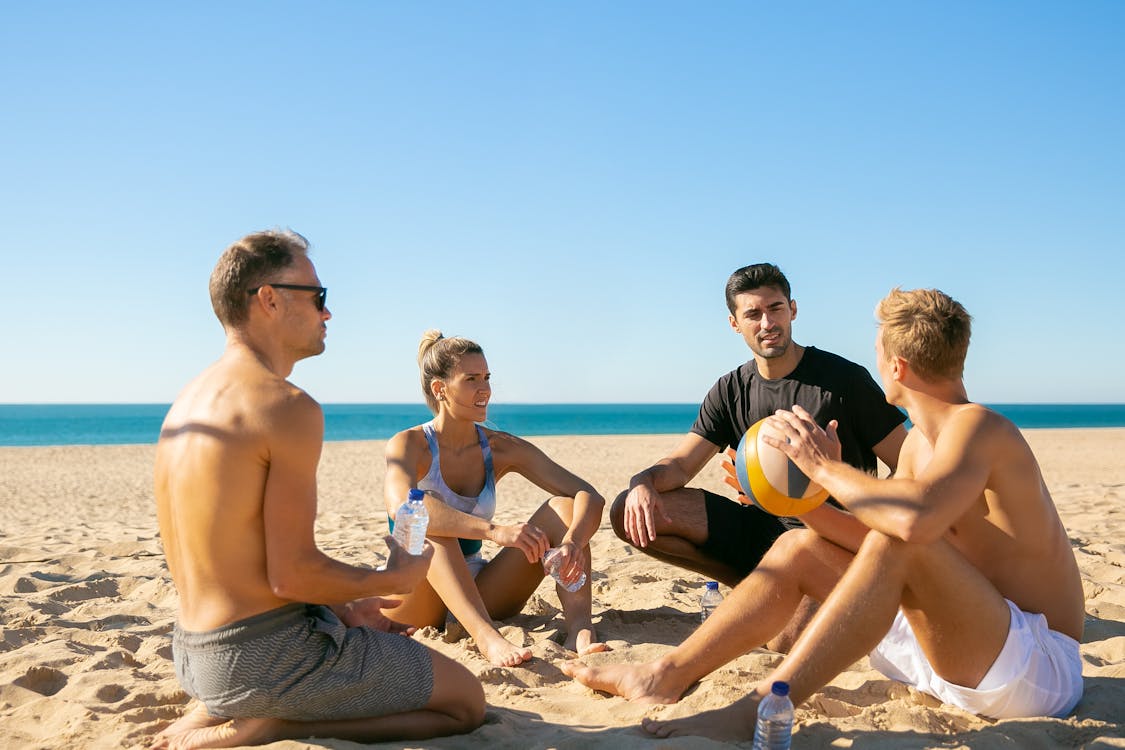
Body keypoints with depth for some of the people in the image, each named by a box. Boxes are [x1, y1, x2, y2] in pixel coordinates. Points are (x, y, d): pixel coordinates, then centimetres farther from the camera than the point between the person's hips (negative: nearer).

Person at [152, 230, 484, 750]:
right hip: (266, 657, -9)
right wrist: (394, 580, -3)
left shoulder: (189, 401, 9)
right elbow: (292, 573, -21)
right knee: (466, 702, 5)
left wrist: (338, 606, 14)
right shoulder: (288, 406, -20)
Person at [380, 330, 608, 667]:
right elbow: (401, 506, -37)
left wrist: (572, 542, -32)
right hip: (413, 599, -4)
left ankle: (580, 628, -32)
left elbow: (590, 496, -9)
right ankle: (486, 636, -48)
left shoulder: (501, 449, -1)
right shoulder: (409, 445, -13)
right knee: (432, 525, -33)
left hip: (477, 595, 4)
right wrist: (494, 530, -49)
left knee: (563, 506, -12)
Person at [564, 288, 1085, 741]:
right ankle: (666, 676, -1)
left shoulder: (977, 427, -20)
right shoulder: (918, 443, 8)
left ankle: (760, 710, -32)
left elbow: (915, 519, -40)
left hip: (1042, 668, -9)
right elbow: (870, 540, 9)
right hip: (958, 647, 9)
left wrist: (824, 466, -25)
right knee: (799, 548, 3)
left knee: (901, 542, -34)